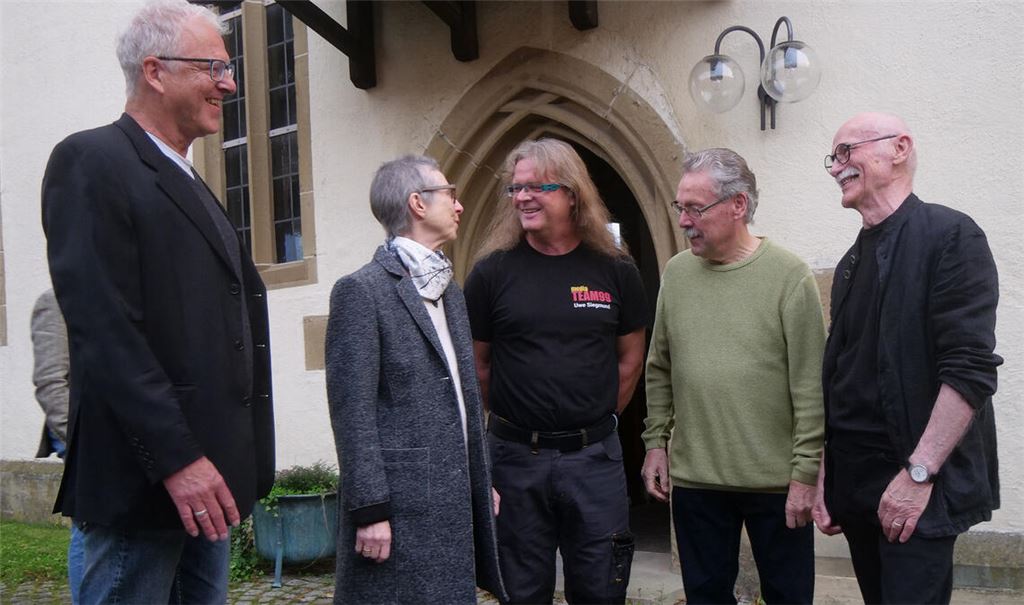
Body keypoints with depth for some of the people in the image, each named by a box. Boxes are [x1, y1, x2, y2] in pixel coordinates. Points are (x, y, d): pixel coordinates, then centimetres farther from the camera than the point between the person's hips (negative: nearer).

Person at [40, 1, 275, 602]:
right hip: (145, 480, -9)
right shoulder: (92, 161, -8)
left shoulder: (190, 186, 20)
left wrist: (235, 470, 15)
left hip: (204, 475, 9)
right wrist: (177, 459, -21)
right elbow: (105, 330, -18)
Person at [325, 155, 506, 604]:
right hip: (400, 506, -8)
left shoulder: (451, 291, 16)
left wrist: (482, 482, 18)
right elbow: (352, 410, -14)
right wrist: (370, 511, -17)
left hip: (456, 501, 8)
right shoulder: (362, 291, -10)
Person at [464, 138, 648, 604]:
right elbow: (476, 363, 5)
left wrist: (596, 420, 9)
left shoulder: (614, 269, 1)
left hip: (594, 456, 1)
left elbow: (630, 359, 10)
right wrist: (513, 423, 9)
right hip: (516, 459, 0)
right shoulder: (493, 272, -3)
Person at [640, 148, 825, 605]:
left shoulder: (790, 276, -9)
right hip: (693, 478, 4)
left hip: (778, 481, -3)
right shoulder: (676, 273, 4)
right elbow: (659, 370, 12)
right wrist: (656, 442, 8)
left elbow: (810, 387, -10)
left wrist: (805, 471, -11)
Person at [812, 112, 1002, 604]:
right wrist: (821, 473, 10)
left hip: (917, 490, -7)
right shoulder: (852, 263, 15)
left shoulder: (950, 236, -8)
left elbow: (971, 370, -16)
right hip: (854, 485, 7)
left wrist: (919, 474, -20)